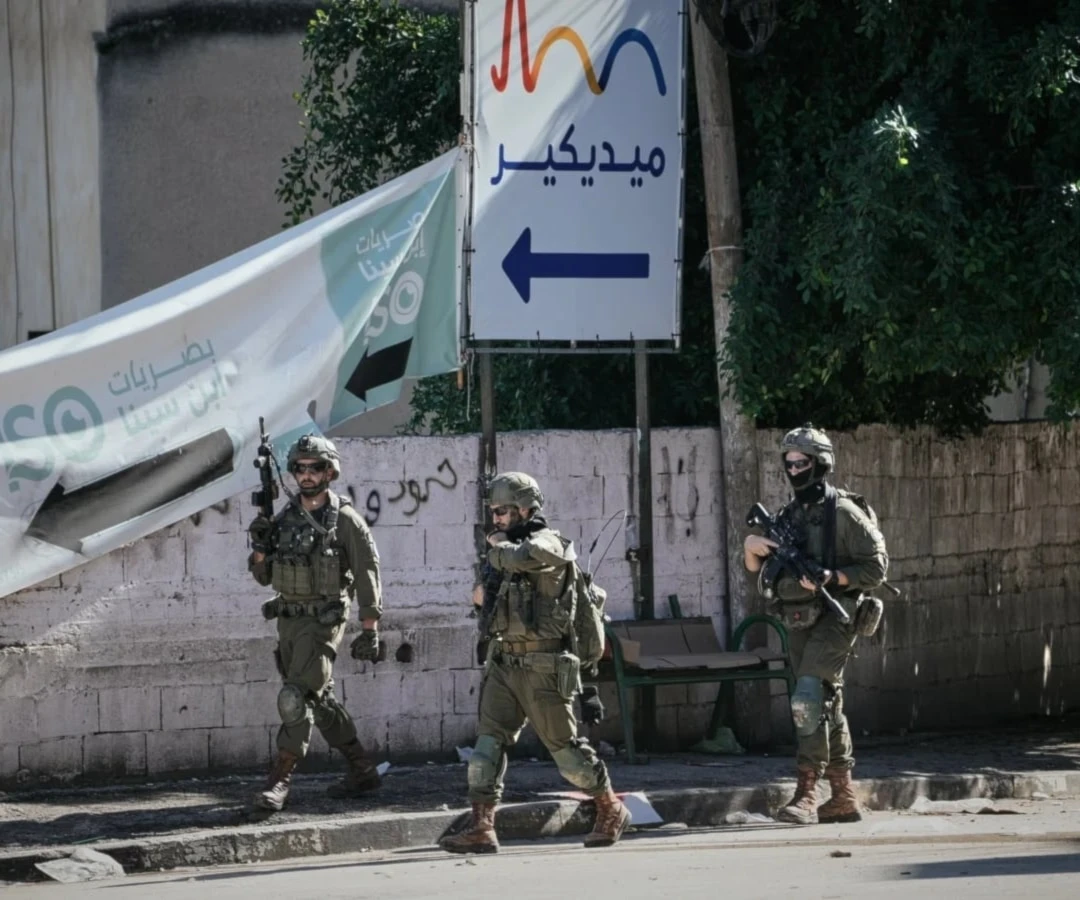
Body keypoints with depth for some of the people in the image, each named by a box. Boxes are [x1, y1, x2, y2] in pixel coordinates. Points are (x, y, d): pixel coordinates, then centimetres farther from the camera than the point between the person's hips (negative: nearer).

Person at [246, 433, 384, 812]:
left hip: (323, 620, -7)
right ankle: (362, 770, 25)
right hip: (288, 620, 7)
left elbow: (368, 575, -7)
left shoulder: (345, 520, -7)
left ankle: (279, 781, -14)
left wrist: (369, 630, -11)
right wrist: (260, 547, -6)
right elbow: (263, 576, 15)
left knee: (296, 698, -16)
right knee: (320, 700, 13)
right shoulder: (285, 519, 11)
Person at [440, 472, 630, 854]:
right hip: (504, 664, 8)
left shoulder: (546, 543, -10)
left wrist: (497, 547, -11)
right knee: (489, 740, -6)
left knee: (563, 744, 2)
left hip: (542, 668, -8)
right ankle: (481, 828, -11)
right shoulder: (519, 546, 17)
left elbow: (516, 559, -31)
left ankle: (611, 811, 21)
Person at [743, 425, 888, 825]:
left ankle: (806, 793, -22)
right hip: (799, 622, 8)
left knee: (809, 698, -20)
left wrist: (832, 578, -21)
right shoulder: (788, 515, 13)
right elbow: (757, 569, 19)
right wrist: (752, 546, -3)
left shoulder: (842, 512, -8)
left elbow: (876, 566, -9)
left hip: (833, 617, -8)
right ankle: (844, 797, 18)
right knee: (826, 706, 12)